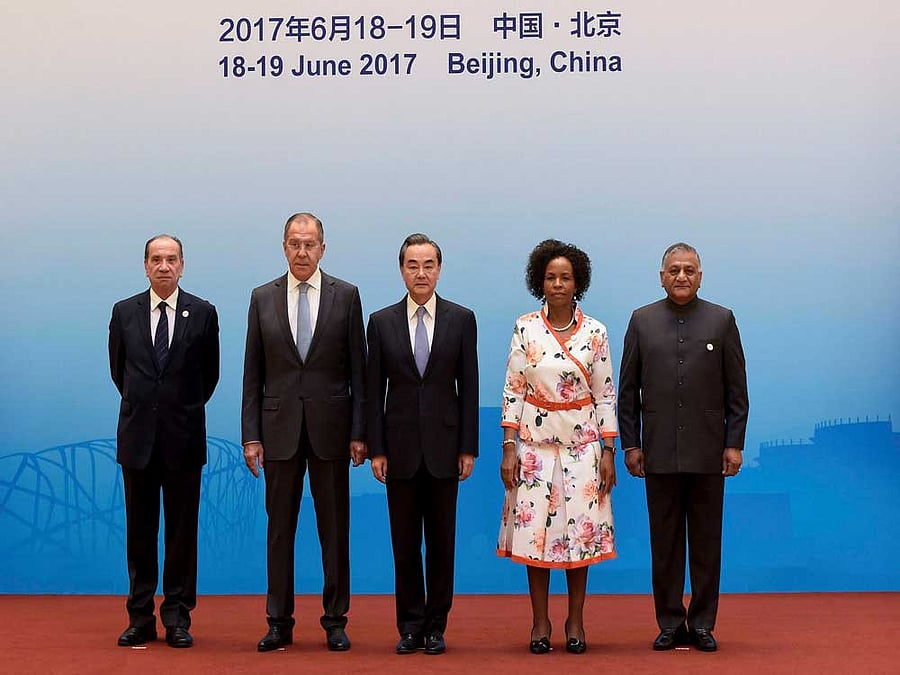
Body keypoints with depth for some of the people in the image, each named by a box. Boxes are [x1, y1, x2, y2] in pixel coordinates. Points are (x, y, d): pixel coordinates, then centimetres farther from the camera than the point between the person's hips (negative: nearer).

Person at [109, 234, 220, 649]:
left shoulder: (203, 313, 1)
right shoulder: (124, 312, 5)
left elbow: (210, 372, 10)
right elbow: (118, 369, 16)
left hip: (183, 437, -1)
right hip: (137, 436, 1)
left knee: (182, 530, 4)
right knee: (139, 531, 6)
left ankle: (177, 618, 11)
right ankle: (140, 618, 13)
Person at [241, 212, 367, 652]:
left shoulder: (346, 296, 2)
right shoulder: (263, 298, 6)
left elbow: (358, 369, 1)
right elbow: (253, 373, 6)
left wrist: (359, 432, -4)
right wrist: (250, 435, 0)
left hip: (330, 426, -1)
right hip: (279, 427, 1)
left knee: (335, 528, 5)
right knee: (279, 528, 6)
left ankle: (335, 621, 14)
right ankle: (279, 623, 14)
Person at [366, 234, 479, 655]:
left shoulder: (461, 319, 3)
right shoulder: (382, 322, 4)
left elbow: (469, 387, 2)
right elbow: (374, 391, 4)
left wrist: (468, 448, -2)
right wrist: (376, 450, -2)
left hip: (444, 447, 0)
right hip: (401, 447, 1)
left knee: (441, 542, 5)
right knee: (405, 544, 6)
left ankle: (436, 626, 14)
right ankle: (410, 625, 15)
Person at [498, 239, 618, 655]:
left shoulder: (594, 332, 1)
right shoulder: (525, 328, -1)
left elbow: (605, 393, 3)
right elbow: (513, 389, 0)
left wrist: (608, 451, -1)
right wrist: (508, 448, -5)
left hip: (583, 442, 1)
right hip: (536, 441, 0)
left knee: (581, 529, 2)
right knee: (535, 528, 0)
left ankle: (576, 623, 13)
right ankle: (540, 624, 11)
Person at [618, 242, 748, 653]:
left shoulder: (722, 321, 5)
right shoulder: (642, 321, 7)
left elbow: (736, 390, 4)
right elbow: (627, 390, 7)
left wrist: (734, 444, -2)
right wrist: (630, 445, 2)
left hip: (708, 452, 0)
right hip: (659, 452, 1)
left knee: (707, 542, 5)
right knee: (664, 542, 5)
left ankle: (702, 624, 14)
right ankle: (670, 624, 14)